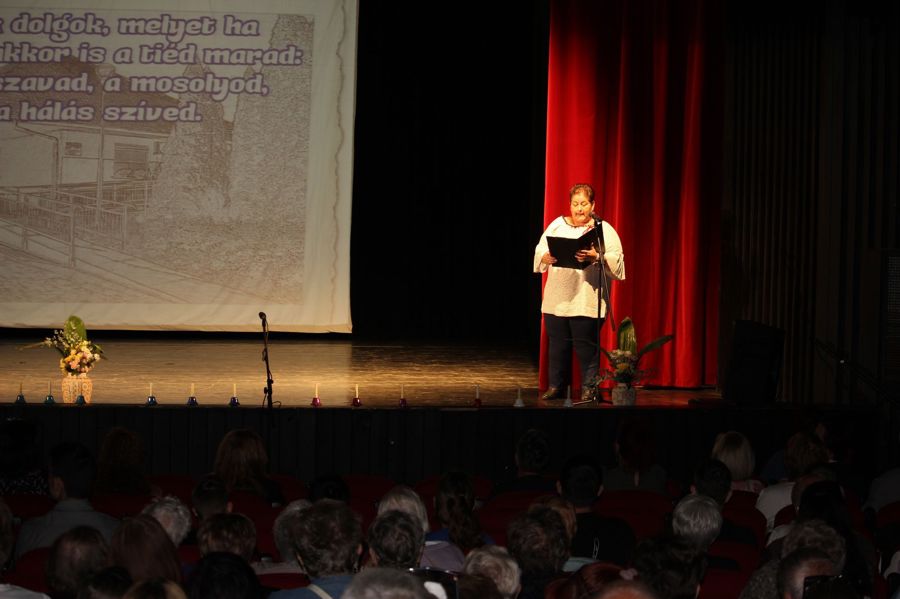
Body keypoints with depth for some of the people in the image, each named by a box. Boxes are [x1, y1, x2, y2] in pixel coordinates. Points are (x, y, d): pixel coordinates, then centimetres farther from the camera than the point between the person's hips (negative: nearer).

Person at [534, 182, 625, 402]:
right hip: (557, 299, 3)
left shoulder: (604, 229, 3)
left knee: (586, 346, -3)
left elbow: (616, 260, -7)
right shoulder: (557, 225, 13)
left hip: (587, 300, -3)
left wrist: (596, 257, -24)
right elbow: (539, 251, 8)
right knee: (558, 344, 8)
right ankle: (556, 386, 17)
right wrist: (547, 257, -14)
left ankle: (589, 388, 6)